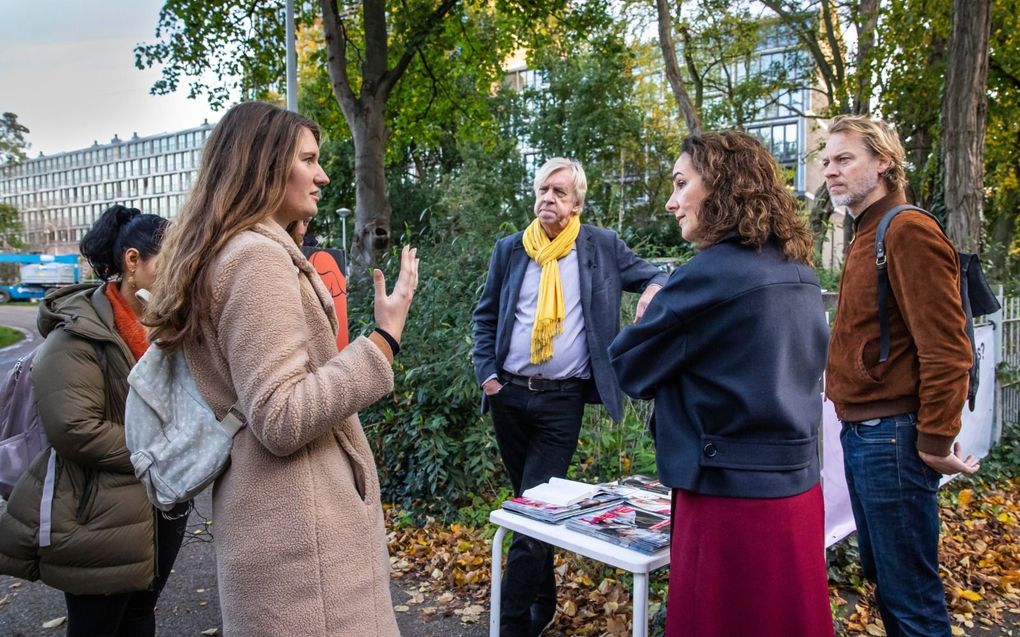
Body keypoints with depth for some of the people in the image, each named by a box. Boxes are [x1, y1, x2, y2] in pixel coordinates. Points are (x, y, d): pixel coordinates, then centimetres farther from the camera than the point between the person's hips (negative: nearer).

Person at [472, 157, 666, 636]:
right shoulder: (510, 249, 6)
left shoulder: (601, 247, 0)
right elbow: (485, 315, 11)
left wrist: (654, 288, -17)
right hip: (509, 394, 4)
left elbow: (651, 274, 7)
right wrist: (486, 372, 0)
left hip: (562, 399, -3)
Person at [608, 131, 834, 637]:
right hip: (796, 488, 8)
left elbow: (628, 366, -8)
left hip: (733, 495, -8)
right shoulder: (799, 273, 7)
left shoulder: (711, 273, -17)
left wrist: (659, 315, 12)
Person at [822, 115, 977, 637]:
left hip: (891, 437, -9)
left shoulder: (908, 231, -13)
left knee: (910, 595, 2)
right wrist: (855, 424, 14)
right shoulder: (866, 236, 15)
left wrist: (936, 442, -17)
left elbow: (946, 346, -19)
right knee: (880, 573, 20)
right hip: (860, 433, 9)